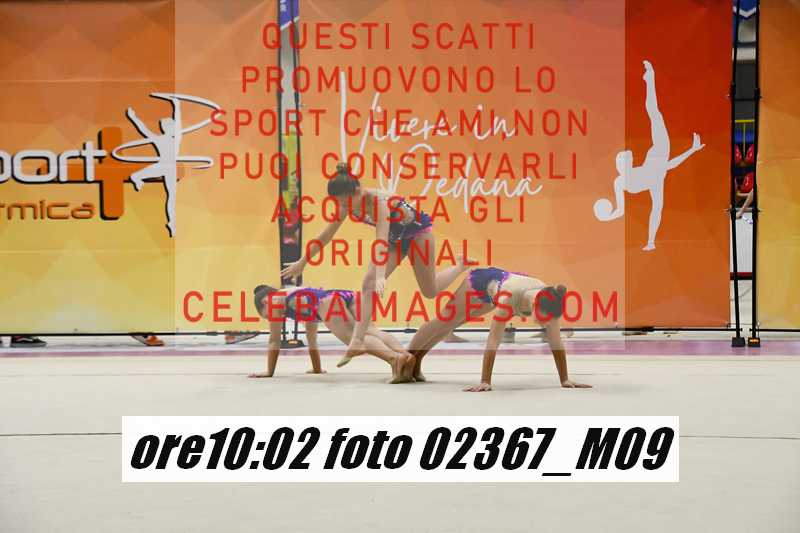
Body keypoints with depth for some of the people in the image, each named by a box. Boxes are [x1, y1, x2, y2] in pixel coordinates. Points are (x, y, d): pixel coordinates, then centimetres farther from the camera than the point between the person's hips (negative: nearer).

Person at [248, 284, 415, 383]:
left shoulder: (275, 300, 27)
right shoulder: (300, 296, 47)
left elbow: (274, 341, 27)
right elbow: (312, 339, 53)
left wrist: (269, 372, 35)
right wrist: (317, 368, 59)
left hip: (328, 301, -7)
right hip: (347, 295, 7)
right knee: (371, 331, -16)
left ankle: (395, 358, -53)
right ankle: (405, 354, -46)